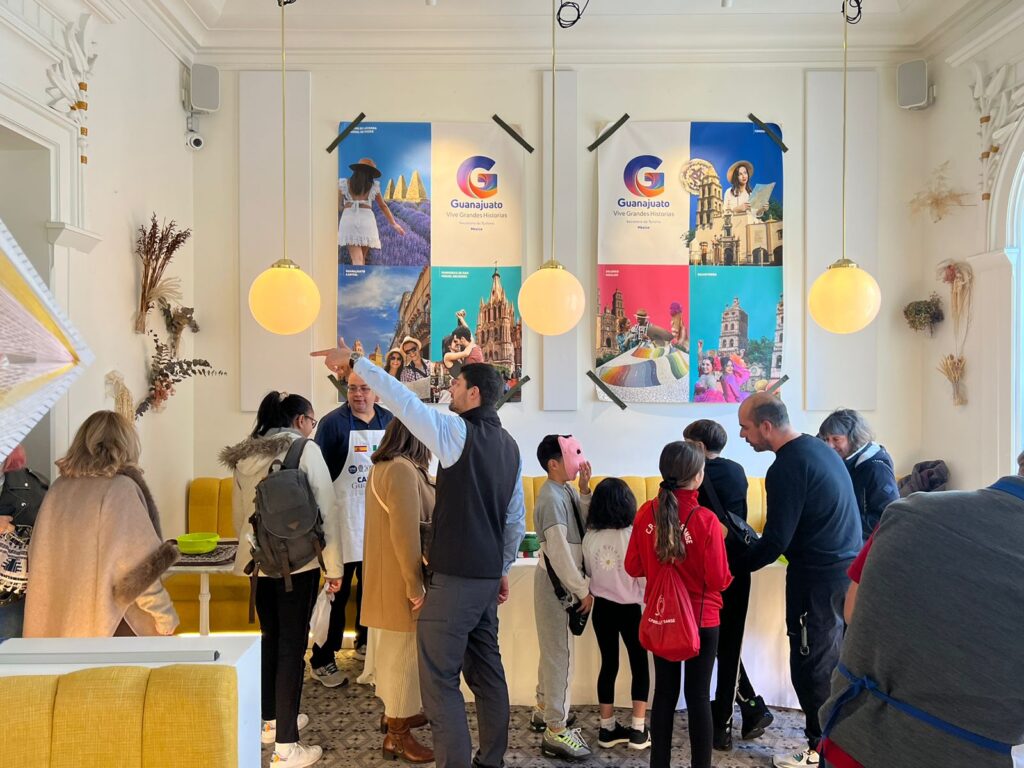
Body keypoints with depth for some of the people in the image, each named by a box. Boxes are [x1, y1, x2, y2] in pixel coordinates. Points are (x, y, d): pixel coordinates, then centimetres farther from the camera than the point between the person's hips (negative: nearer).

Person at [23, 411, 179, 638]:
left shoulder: (58, 489, 3)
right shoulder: (120, 488, -14)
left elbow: (39, 559, 9)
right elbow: (142, 566, -15)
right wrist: (166, 618, -7)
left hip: (61, 622, 6)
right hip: (112, 622, -6)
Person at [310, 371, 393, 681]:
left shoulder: (389, 422, 5)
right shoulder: (333, 422, -9)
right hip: (344, 516, -5)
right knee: (338, 589, -1)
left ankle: (364, 642, 35)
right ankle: (322, 660, 10)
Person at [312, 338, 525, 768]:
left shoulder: (457, 432, -13)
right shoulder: (509, 447, 11)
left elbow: (402, 400, -16)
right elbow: (516, 519, 15)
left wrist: (355, 362, -7)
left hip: (453, 577, -8)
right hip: (488, 575, 8)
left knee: (439, 677, 0)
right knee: (485, 668, 17)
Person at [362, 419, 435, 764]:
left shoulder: (385, 467, 13)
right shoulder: (401, 470, -20)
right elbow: (405, 534, -25)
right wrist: (415, 586, -22)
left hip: (388, 578, 10)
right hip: (399, 581, -10)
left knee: (394, 652, 21)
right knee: (403, 654, 1)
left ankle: (395, 712, 36)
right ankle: (397, 735, 12)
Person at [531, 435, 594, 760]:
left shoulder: (566, 491, 7)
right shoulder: (552, 497, -21)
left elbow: (585, 526, 1)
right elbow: (559, 552, -23)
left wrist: (585, 488, -6)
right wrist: (583, 590, -17)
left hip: (563, 581, 9)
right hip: (557, 582, -9)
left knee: (553, 648, 20)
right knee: (560, 652, -3)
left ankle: (544, 710, 35)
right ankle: (555, 732, 6)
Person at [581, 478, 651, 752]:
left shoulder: (590, 537, -7)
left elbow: (589, 572, 6)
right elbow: (644, 577, -11)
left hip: (602, 608, 3)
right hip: (630, 609, -3)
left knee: (608, 664, 13)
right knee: (639, 665, 12)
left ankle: (607, 728, 19)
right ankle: (638, 729, 15)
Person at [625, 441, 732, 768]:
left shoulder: (646, 513, -8)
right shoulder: (705, 519, -20)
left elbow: (633, 567, 0)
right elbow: (719, 579, -16)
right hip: (701, 619, -4)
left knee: (664, 691, 15)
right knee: (698, 695, 9)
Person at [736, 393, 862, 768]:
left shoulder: (787, 467, -20)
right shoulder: (819, 447, 8)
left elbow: (776, 541, -20)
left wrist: (733, 565, -5)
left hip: (817, 578, -9)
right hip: (846, 568, 9)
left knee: (811, 668, 3)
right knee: (833, 662, 19)